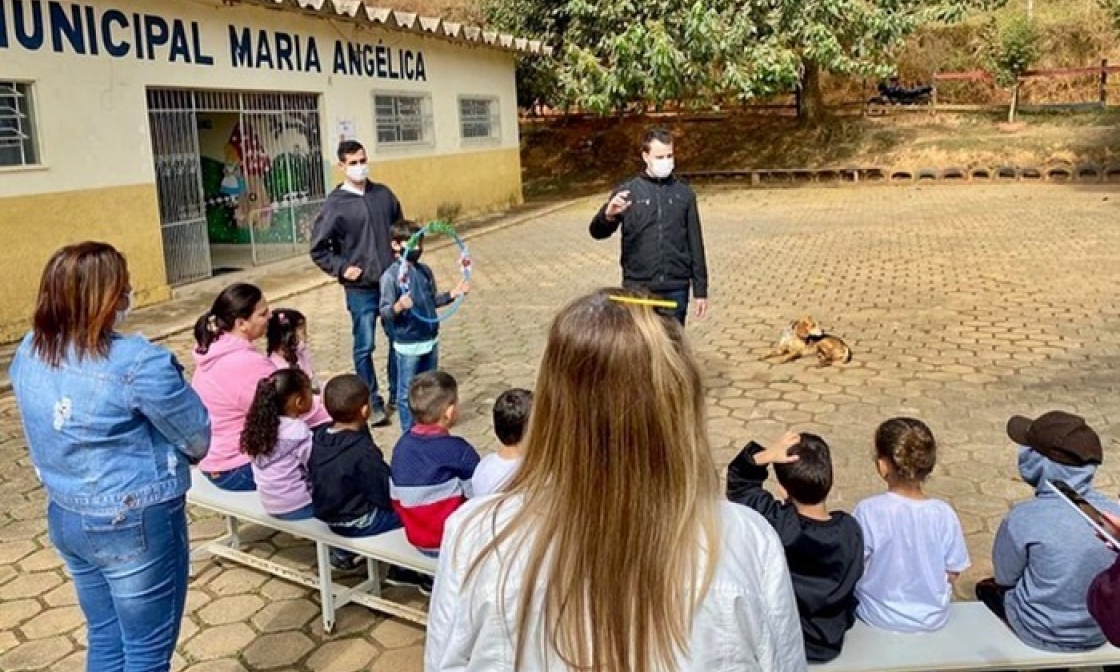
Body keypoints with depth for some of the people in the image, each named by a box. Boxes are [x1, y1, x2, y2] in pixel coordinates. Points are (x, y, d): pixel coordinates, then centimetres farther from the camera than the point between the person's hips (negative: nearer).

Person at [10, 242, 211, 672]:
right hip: (136, 524, -7)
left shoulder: (28, 353, -2)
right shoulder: (137, 362, -25)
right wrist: (174, 456, 8)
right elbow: (197, 437, -14)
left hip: (66, 517, 8)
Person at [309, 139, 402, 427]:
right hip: (361, 288, -4)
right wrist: (342, 269, -12)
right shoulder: (336, 204, -7)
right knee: (364, 347, 2)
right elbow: (318, 249, -3)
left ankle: (398, 394, 28)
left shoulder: (384, 194, 4)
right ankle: (373, 403, 15)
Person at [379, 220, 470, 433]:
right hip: (408, 345, -7)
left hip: (431, 340, 7)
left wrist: (453, 294, 4)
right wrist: (398, 307, -37)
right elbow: (384, 312, -17)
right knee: (408, 392, 6)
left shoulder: (425, 270, 5)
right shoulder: (391, 275, -15)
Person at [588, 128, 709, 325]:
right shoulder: (628, 191, 1)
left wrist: (700, 290, 6)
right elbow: (597, 232, -6)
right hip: (637, 288, -1)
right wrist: (608, 215, -30)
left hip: (676, 289, 2)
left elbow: (695, 244, 8)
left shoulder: (684, 193, 6)